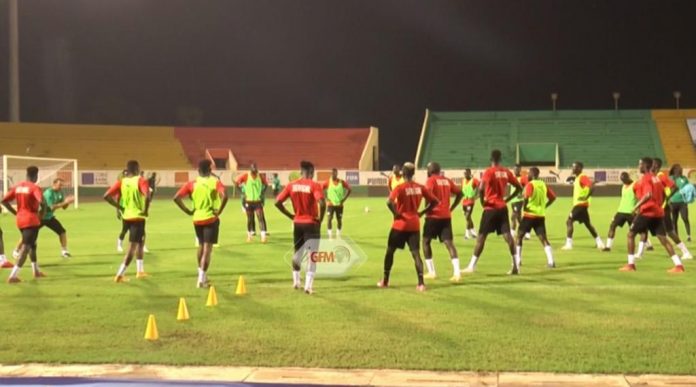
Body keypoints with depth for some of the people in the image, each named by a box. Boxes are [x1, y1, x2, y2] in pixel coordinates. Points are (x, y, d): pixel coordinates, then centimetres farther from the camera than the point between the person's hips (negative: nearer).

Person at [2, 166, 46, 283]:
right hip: (31, 220, -8)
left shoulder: (17, 186, 8)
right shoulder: (34, 187, -13)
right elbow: (42, 203, -28)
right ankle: (13, 276, -17)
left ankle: (36, 271, 35)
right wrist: (41, 215, -10)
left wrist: (15, 212, 12)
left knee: (32, 244, 25)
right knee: (26, 247, -8)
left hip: (20, 220, 8)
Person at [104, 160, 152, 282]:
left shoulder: (121, 182, 2)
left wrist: (120, 207, 2)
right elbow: (148, 196, -31)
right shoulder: (141, 181, -13)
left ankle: (140, 270, 29)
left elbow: (106, 196, -6)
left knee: (141, 241, 25)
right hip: (138, 217, -6)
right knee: (133, 246, -3)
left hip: (126, 217, 7)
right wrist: (146, 210, -16)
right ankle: (120, 274, -9)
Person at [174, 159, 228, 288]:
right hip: (210, 219, -3)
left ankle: (202, 275, 32)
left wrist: (188, 211, 0)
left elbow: (176, 198, -7)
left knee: (201, 246, 22)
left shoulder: (192, 184, 0)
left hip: (197, 219, 4)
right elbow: (224, 196, -25)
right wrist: (219, 211, -13)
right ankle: (201, 279, -6)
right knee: (207, 248, 0)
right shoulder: (215, 182, -7)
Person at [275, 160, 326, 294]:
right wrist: (321, 218, -11)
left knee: (297, 253, 21)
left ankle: (296, 281, 28)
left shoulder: (291, 185, 1)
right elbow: (322, 203, -27)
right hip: (311, 224, -4)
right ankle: (308, 285, -3)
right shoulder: (314, 185, -12)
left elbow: (277, 202, -3)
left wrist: (290, 215, 7)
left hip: (297, 223, 4)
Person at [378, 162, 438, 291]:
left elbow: (389, 202, -27)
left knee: (390, 251, 14)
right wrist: (421, 213, 6)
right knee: (416, 253, 2)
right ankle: (421, 283, -11)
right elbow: (434, 201, 4)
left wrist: (395, 213, -11)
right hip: (414, 225, 3)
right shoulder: (420, 187, 2)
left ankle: (385, 281, 21)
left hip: (400, 224, -3)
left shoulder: (400, 188, -12)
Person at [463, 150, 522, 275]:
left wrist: (482, 201, -7)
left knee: (481, 237, 1)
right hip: (502, 208, 4)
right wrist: (507, 199, 12)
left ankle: (472, 266, 3)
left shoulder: (489, 172, -10)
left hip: (491, 208, -4)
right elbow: (519, 188, 11)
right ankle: (515, 266, -2)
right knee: (507, 235, 2)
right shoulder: (506, 172, 6)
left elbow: (481, 188, -24)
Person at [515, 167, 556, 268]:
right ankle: (551, 261, -12)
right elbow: (553, 197, 10)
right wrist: (544, 206, 14)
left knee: (519, 236, 11)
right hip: (541, 215, 5)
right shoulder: (544, 185, 9)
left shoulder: (530, 184, -9)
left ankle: (518, 260, 10)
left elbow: (526, 197, -27)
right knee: (543, 238, 2)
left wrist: (524, 206, -12)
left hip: (529, 215, -5)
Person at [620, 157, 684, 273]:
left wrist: (637, 205, -21)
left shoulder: (645, 178, -11)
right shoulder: (656, 178, 15)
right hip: (658, 212, 8)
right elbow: (663, 195, 20)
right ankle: (678, 265, -3)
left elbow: (648, 195, -26)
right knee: (663, 239, 6)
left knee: (631, 234, 5)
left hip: (647, 212, -8)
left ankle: (630, 265, 4)